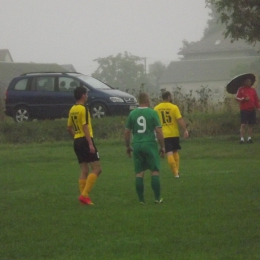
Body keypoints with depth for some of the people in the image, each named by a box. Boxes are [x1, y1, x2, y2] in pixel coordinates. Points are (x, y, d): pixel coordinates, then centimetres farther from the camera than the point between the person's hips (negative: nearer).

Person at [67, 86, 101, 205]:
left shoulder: (72, 110, 13)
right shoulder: (83, 109, -12)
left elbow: (69, 128, 18)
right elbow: (85, 127, -18)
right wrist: (90, 143, -20)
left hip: (77, 141, 9)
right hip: (85, 140, -9)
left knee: (84, 171, 11)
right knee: (97, 169, -6)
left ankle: (84, 196, 7)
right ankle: (84, 194, -16)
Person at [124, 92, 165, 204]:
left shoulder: (132, 114, 5)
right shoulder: (152, 113, -5)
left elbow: (127, 132, 8)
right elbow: (159, 131, -8)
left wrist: (128, 146, 20)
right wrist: (162, 146, 1)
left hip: (137, 145, 3)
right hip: (150, 144, -3)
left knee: (139, 173, 5)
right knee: (155, 171, 4)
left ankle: (141, 199, 5)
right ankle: (157, 198, 2)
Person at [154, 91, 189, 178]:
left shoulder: (156, 108, 3)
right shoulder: (174, 107, -7)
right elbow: (180, 120, -14)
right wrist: (185, 130, -13)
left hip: (164, 135, 1)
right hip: (174, 134, -1)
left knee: (169, 153, -3)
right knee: (175, 152, 17)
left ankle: (175, 172, -11)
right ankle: (177, 171, 14)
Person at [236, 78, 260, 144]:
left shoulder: (253, 90, 12)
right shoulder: (241, 89, 2)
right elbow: (237, 98, -1)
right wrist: (244, 99, -16)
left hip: (252, 110, 4)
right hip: (244, 110, -4)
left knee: (251, 124, 4)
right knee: (243, 124, -9)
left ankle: (249, 138, 11)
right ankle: (242, 139, -9)